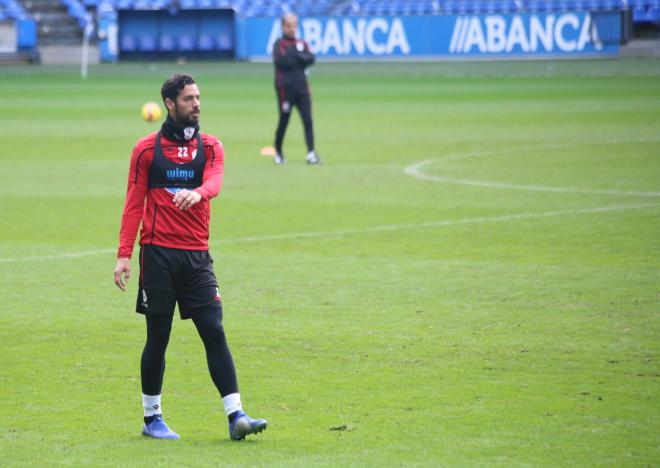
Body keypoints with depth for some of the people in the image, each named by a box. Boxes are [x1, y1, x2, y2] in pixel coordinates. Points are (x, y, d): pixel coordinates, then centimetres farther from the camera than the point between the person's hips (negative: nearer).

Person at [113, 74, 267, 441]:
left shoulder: (210, 146, 9)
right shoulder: (147, 149, 5)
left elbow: (215, 182, -12)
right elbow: (134, 204, 4)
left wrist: (197, 193, -36)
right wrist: (124, 255, -4)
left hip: (197, 255, 2)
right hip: (158, 254, -2)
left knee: (215, 333, -6)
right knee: (158, 337, 2)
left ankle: (236, 415, -10)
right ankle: (152, 418, 14)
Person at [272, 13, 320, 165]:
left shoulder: (302, 44, 16)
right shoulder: (279, 44, 1)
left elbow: (311, 59, -1)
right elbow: (281, 61, -17)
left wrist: (294, 56, -10)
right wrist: (300, 59, -7)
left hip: (302, 87, 4)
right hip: (285, 88, -4)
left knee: (308, 119, -7)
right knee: (284, 121, 2)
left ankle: (311, 153, -12)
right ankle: (278, 152, 19)